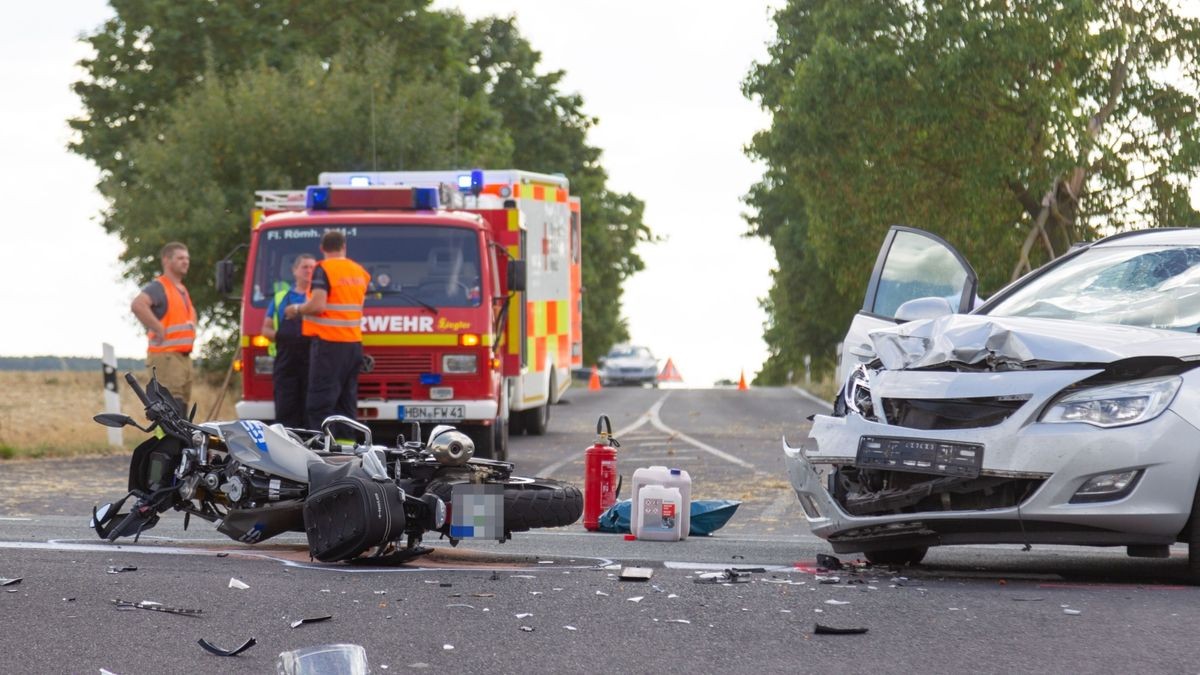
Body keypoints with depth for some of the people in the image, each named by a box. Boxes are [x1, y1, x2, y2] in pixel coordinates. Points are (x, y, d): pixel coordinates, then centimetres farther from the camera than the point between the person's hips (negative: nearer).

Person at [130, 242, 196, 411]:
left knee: (182, 406, 10)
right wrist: (159, 329, -24)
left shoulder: (182, 290, 19)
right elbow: (137, 305, -30)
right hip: (167, 357, -9)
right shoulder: (158, 287, -10)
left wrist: (192, 329, 21)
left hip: (184, 357, 9)